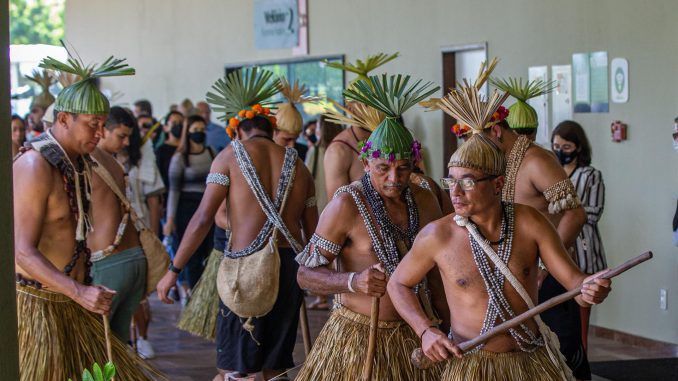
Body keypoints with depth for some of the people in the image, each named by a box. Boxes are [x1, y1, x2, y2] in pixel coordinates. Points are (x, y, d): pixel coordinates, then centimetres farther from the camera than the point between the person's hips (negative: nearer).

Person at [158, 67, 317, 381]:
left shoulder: (231, 155, 2)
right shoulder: (297, 165, 14)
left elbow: (203, 219, -5)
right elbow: (313, 232, 13)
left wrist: (174, 270, 0)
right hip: (290, 268, 5)